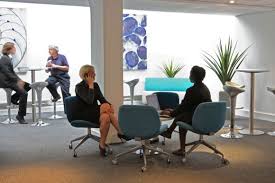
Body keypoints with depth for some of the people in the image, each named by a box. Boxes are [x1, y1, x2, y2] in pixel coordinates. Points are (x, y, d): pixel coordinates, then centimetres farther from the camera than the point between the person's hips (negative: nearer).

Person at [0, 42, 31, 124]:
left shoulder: (8, 58, 15)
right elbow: (7, 73, -22)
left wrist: (19, 80, 4)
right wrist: (18, 81, -23)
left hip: (10, 80, 10)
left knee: (28, 86, 6)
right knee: (24, 93, -23)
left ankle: (13, 98, 13)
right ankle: (20, 116, -15)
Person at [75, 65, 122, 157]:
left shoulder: (95, 85, 12)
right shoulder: (79, 87, -6)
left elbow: (102, 99, 4)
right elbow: (89, 101, -20)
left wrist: (109, 105, -17)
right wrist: (90, 85, -16)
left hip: (96, 111, 6)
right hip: (86, 114, -6)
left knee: (106, 117, -31)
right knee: (106, 117, -34)